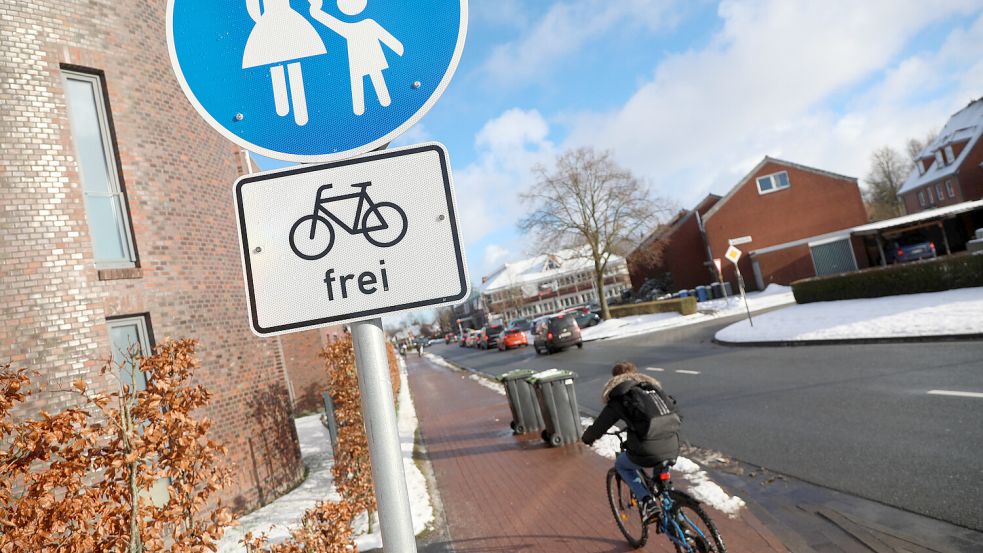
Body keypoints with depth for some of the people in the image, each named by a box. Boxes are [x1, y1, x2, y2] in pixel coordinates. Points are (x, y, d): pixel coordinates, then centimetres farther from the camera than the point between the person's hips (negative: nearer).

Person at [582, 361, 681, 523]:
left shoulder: (618, 399, 8)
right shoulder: (653, 387, 22)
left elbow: (598, 427, 11)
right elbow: (672, 408, 36)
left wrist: (587, 438, 34)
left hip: (648, 453, -5)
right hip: (672, 449, 5)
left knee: (621, 464, 27)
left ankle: (647, 501, 10)